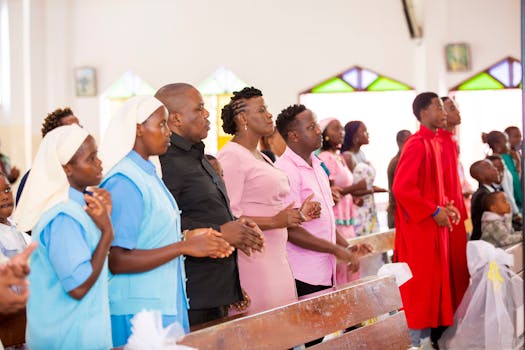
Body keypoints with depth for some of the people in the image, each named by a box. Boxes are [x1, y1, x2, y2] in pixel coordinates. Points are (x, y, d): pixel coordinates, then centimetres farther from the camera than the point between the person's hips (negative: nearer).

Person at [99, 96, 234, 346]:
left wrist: (186, 237, 3)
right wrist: (185, 247, -19)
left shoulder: (147, 173, 12)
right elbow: (117, 261, -21)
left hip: (165, 304, 9)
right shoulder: (125, 182, -16)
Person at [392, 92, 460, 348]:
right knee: (420, 285, -3)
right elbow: (401, 187, -23)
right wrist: (434, 211, -18)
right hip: (420, 227, -10)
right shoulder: (417, 145, -17)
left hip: (433, 226, 10)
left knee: (433, 282, 14)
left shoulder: (433, 143, 13)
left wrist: (445, 205, 6)